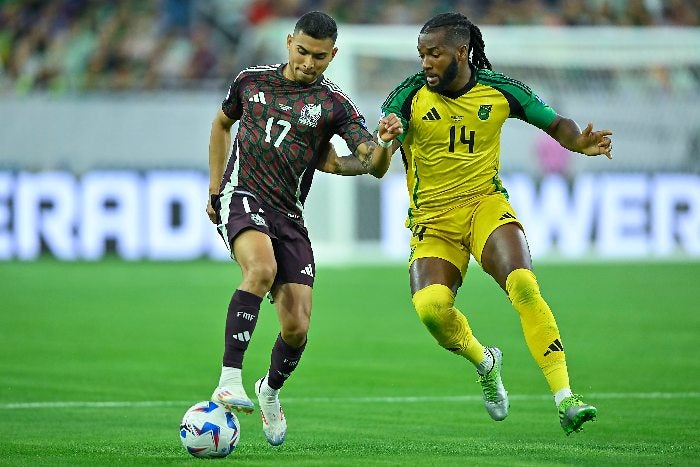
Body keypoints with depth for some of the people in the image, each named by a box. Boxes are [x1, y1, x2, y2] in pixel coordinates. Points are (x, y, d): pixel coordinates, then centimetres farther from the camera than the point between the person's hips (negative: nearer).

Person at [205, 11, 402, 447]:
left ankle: (271, 390, 27)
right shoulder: (252, 81, 7)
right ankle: (229, 380, -36)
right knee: (262, 268, -34)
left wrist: (385, 142, -31)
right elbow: (222, 123, 26)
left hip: (289, 215, 1)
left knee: (297, 326, -7)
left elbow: (372, 163, -9)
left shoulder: (334, 105, 1)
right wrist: (215, 186, 21)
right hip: (241, 196, -1)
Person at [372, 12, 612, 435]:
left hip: (486, 205, 0)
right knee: (430, 306, -24)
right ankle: (484, 362, 10)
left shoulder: (499, 90, -4)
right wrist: (384, 148, -40)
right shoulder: (410, 96, -8)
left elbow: (555, 123, 8)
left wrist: (579, 143, -14)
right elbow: (377, 166, -15)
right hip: (432, 219, 0)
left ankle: (565, 399, -26)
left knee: (524, 285, -27)